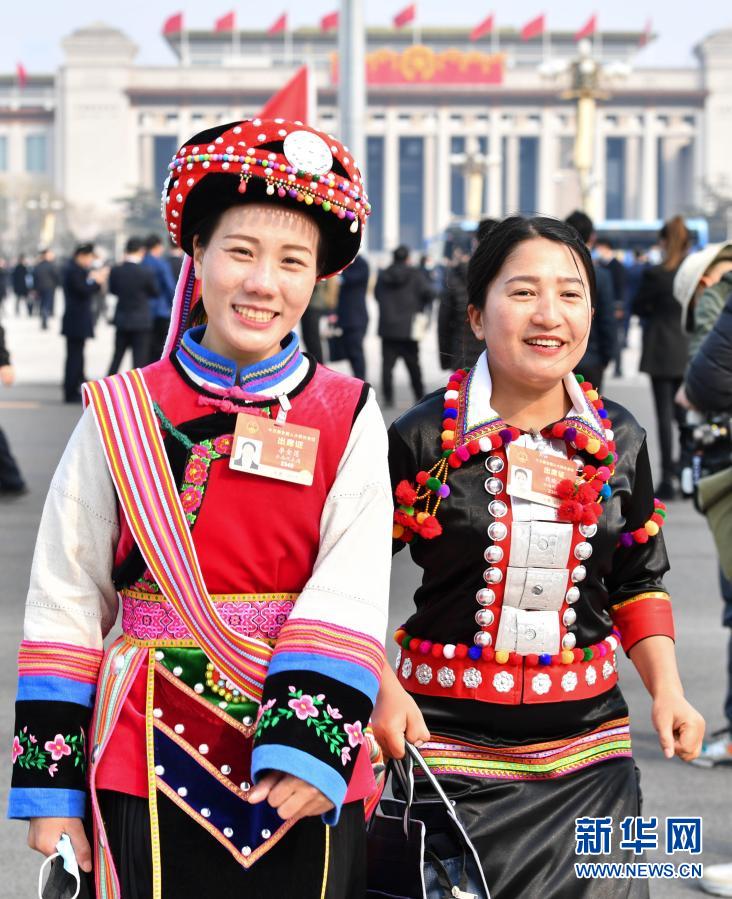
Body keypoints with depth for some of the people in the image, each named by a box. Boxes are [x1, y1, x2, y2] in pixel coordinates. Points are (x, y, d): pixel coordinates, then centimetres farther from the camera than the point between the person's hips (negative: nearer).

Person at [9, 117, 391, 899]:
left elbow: (349, 601, -10)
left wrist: (311, 743, -22)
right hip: (151, 763, 0)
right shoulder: (122, 417, 0)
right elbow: (64, 610, 1)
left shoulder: (349, 421, 1)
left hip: (307, 785, 1)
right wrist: (50, 789, -1)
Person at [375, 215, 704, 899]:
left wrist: (667, 690, 3)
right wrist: (381, 688, -14)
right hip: (447, 739, -3)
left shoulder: (619, 442, 5)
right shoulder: (423, 438, -7)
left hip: (587, 742, 3)